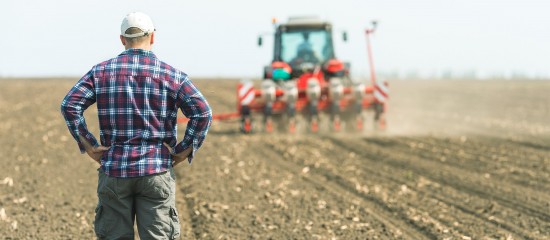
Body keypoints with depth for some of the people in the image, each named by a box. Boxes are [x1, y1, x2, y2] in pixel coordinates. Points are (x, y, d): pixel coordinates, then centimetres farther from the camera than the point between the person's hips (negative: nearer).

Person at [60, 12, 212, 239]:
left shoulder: (101, 71, 4)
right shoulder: (171, 75, 0)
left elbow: (69, 105, -5)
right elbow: (202, 112, -9)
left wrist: (88, 145, -1)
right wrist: (184, 150, -2)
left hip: (114, 170, 1)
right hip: (156, 171, -1)